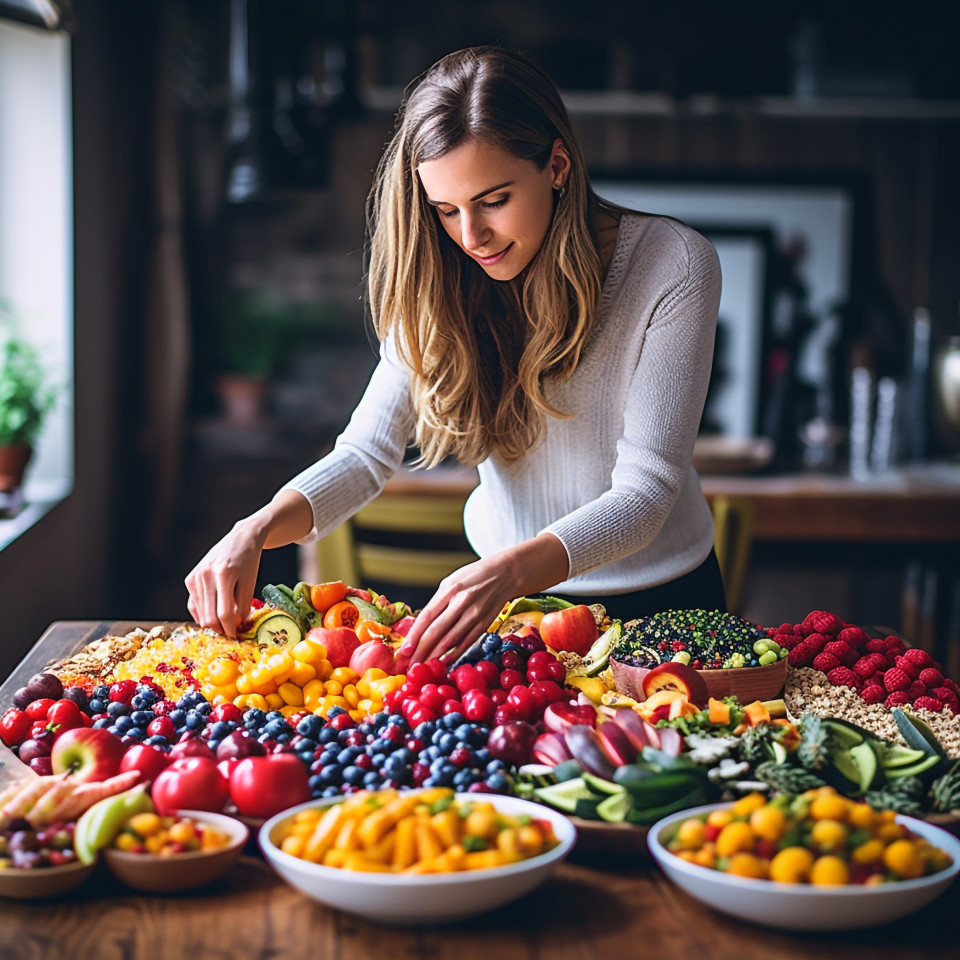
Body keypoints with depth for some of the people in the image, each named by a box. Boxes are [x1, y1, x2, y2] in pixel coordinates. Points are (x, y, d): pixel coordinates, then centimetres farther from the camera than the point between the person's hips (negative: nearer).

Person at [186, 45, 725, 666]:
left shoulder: (673, 266, -19)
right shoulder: (445, 286, -7)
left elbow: (646, 491, -23)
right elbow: (368, 451, -11)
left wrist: (511, 571, -40)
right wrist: (256, 532, -30)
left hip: (658, 604, -2)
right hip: (505, 590, 3)